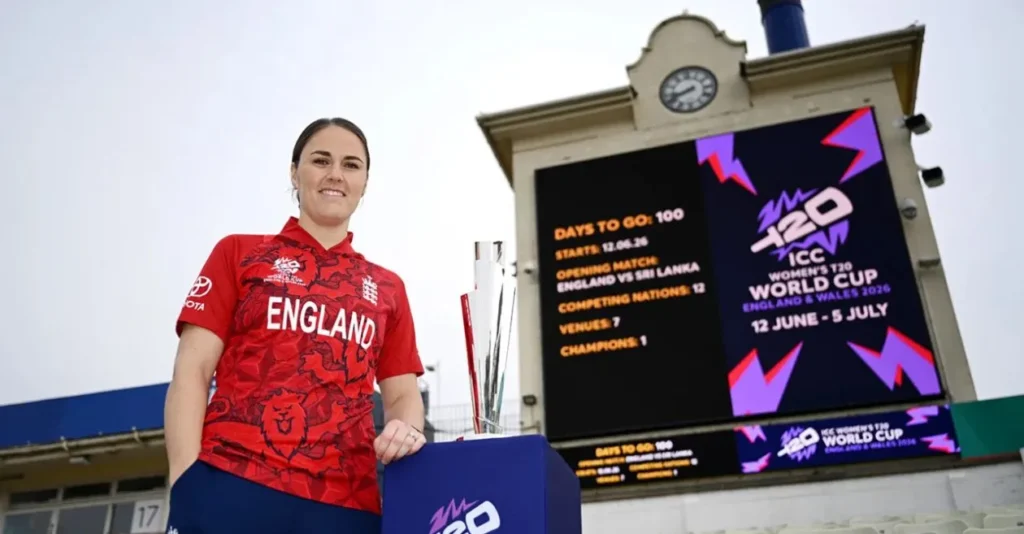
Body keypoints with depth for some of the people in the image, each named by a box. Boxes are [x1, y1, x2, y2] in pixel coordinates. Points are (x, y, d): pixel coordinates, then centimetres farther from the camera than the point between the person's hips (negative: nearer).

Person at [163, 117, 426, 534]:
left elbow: (402, 393, 15)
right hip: (231, 484, -2)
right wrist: (186, 478, -9)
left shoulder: (387, 288, 17)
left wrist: (405, 428, -8)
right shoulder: (238, 253, 12)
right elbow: (192, 370, 4)